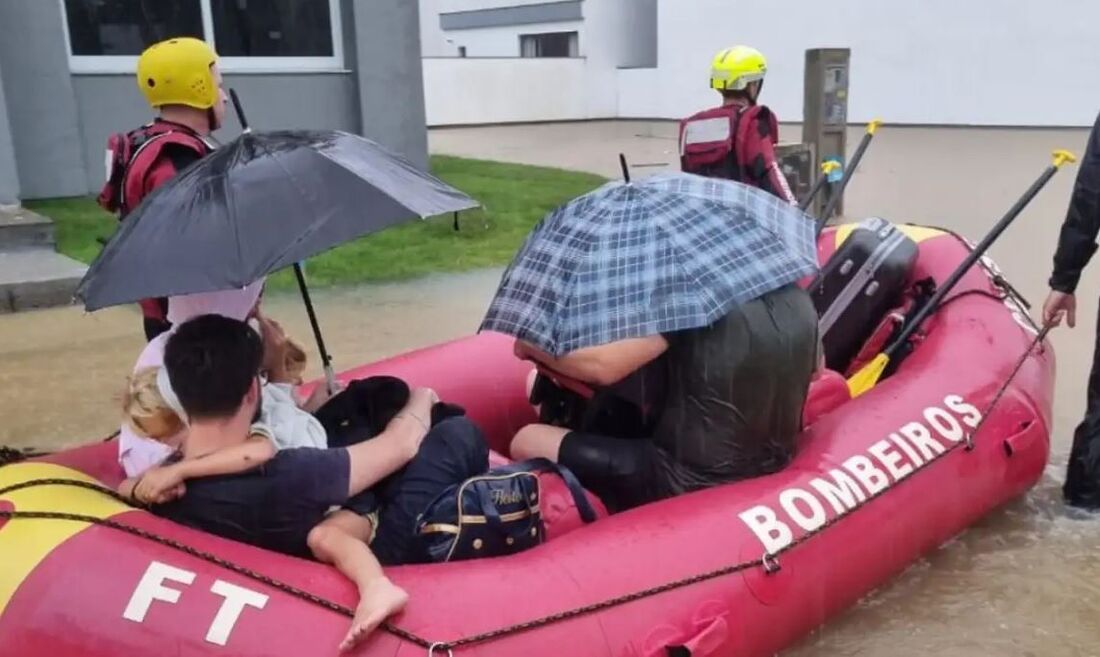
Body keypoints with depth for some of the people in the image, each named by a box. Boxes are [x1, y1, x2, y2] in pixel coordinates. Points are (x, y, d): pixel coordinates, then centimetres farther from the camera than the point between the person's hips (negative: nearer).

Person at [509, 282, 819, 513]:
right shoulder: (798, 300, 0)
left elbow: (602, 365, -23)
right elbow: (814, 368, 19)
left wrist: (531, 345, -6)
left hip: (687, 483, -7)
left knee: (528, 442, -1)